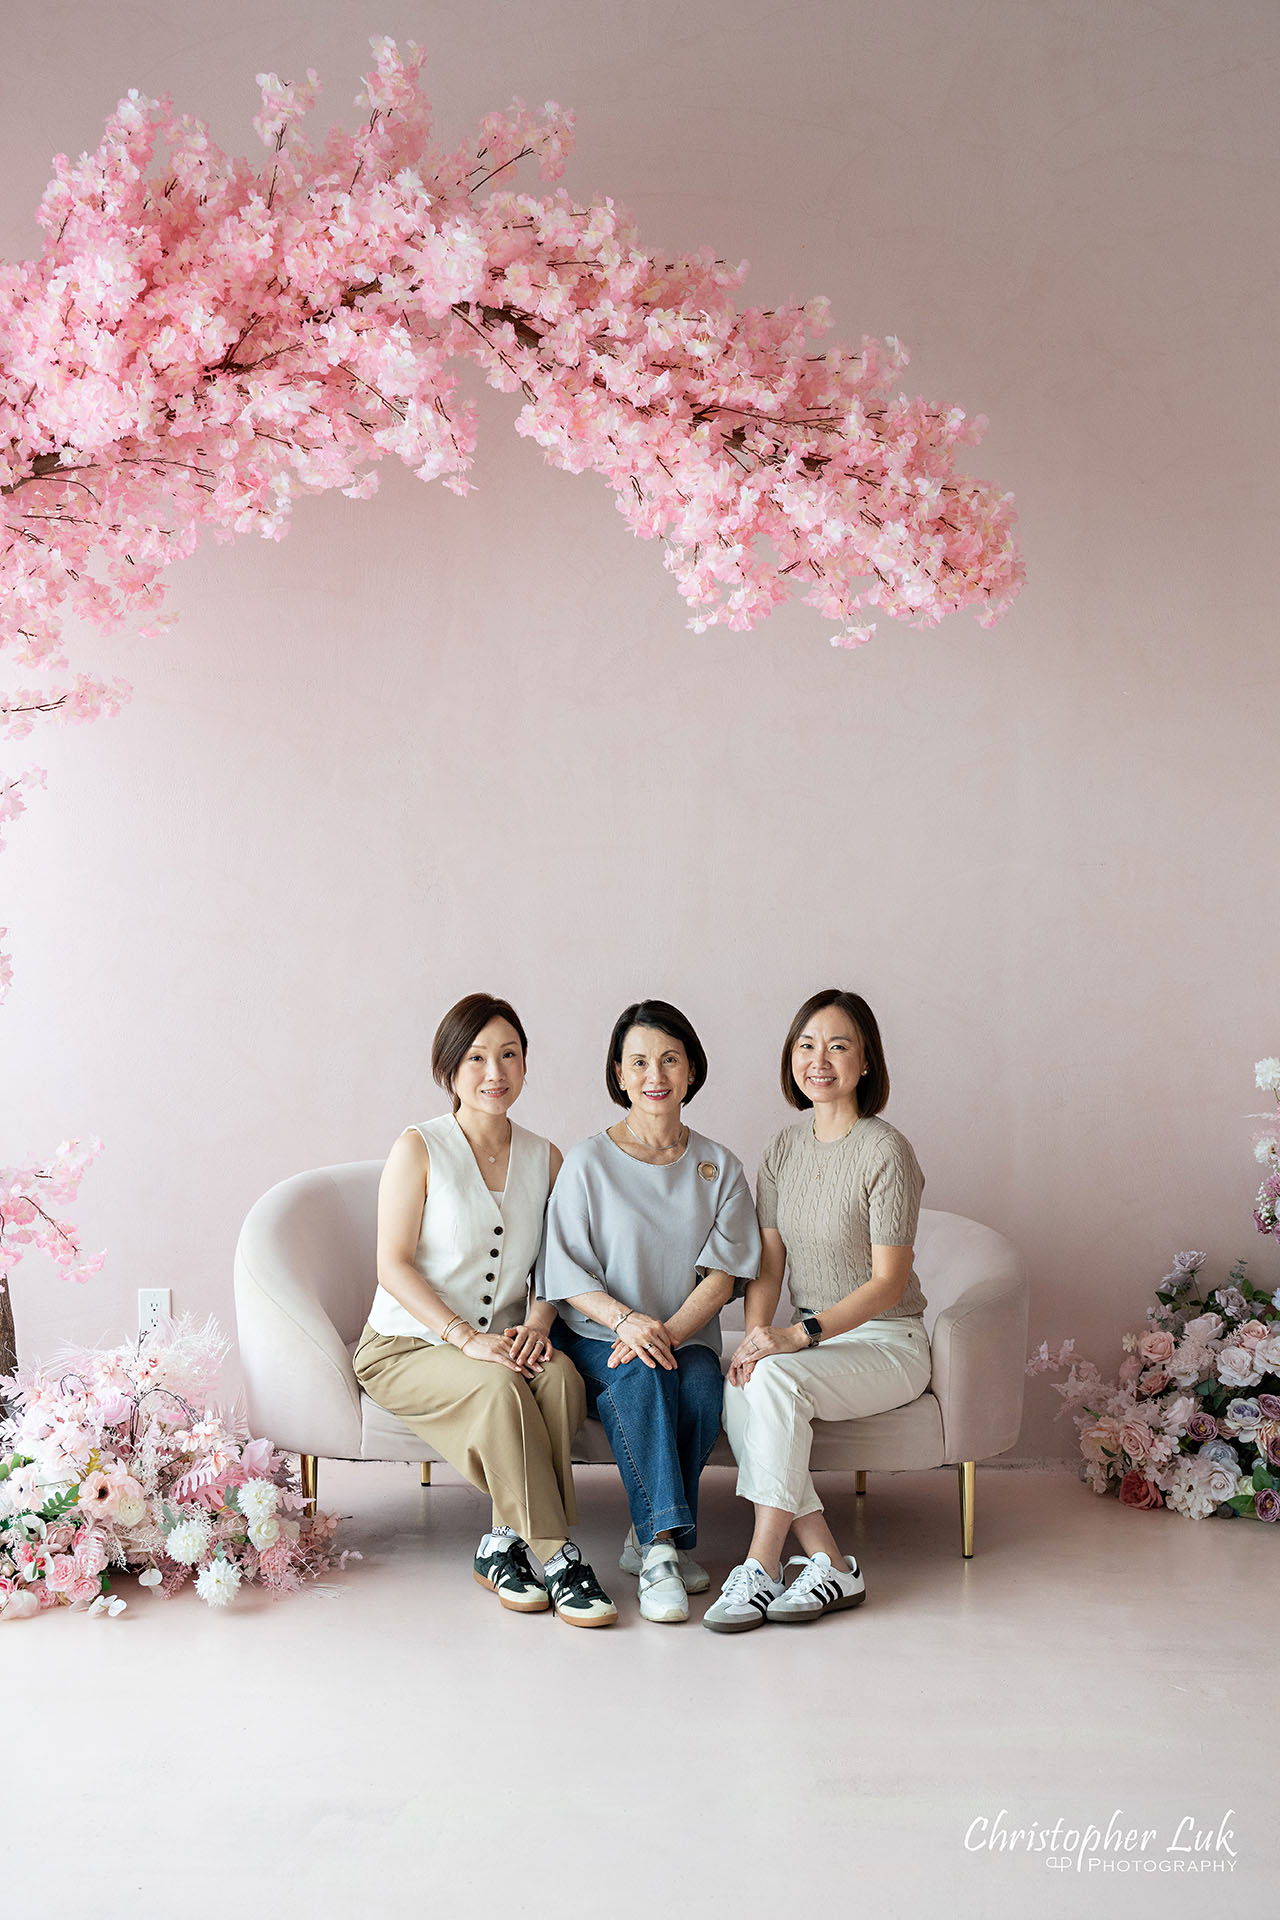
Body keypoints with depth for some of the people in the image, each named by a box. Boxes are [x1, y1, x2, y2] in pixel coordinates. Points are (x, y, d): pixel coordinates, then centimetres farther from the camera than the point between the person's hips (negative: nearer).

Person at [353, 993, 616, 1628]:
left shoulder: (544, 1158, 8)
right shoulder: (419, 1148, -7)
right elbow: (393, 1266, -11)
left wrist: (536, 1324, -12)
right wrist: (466, 1338, -21)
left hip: (501, 1344, 4)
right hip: (405, 1346, -4)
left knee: (559, 1374, -29)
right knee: (500, 1387, -33)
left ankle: (506, 1544, -19)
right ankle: (555, 1556, -24)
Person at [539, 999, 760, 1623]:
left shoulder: (719, 1167, 8)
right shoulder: (587, 1162, 1)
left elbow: (723, 1272, 0)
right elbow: (566, 1271, -4)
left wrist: (670, 1331, -17)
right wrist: (626, 1321, -21)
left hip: (688, 1337, 2)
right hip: (599, 1338, -2)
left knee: (702, 1382, -30)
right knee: (640, 1377, -34)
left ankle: (651, 1538, -17)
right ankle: (662, 1549, -35)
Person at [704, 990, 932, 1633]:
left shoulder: (886, 1152, -13)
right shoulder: (784, 1147, 7)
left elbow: (888, 1282, -16)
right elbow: (768, 1262, 4)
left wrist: (801, 1334, -27)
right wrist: (754, 1336, -15)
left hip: (886, 1342, -6)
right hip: (809, 1338, 6)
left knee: (775, 1377, -32)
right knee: (738, 1389, -25)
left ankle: (762, 1564, -24)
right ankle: (829, 1563, -21)